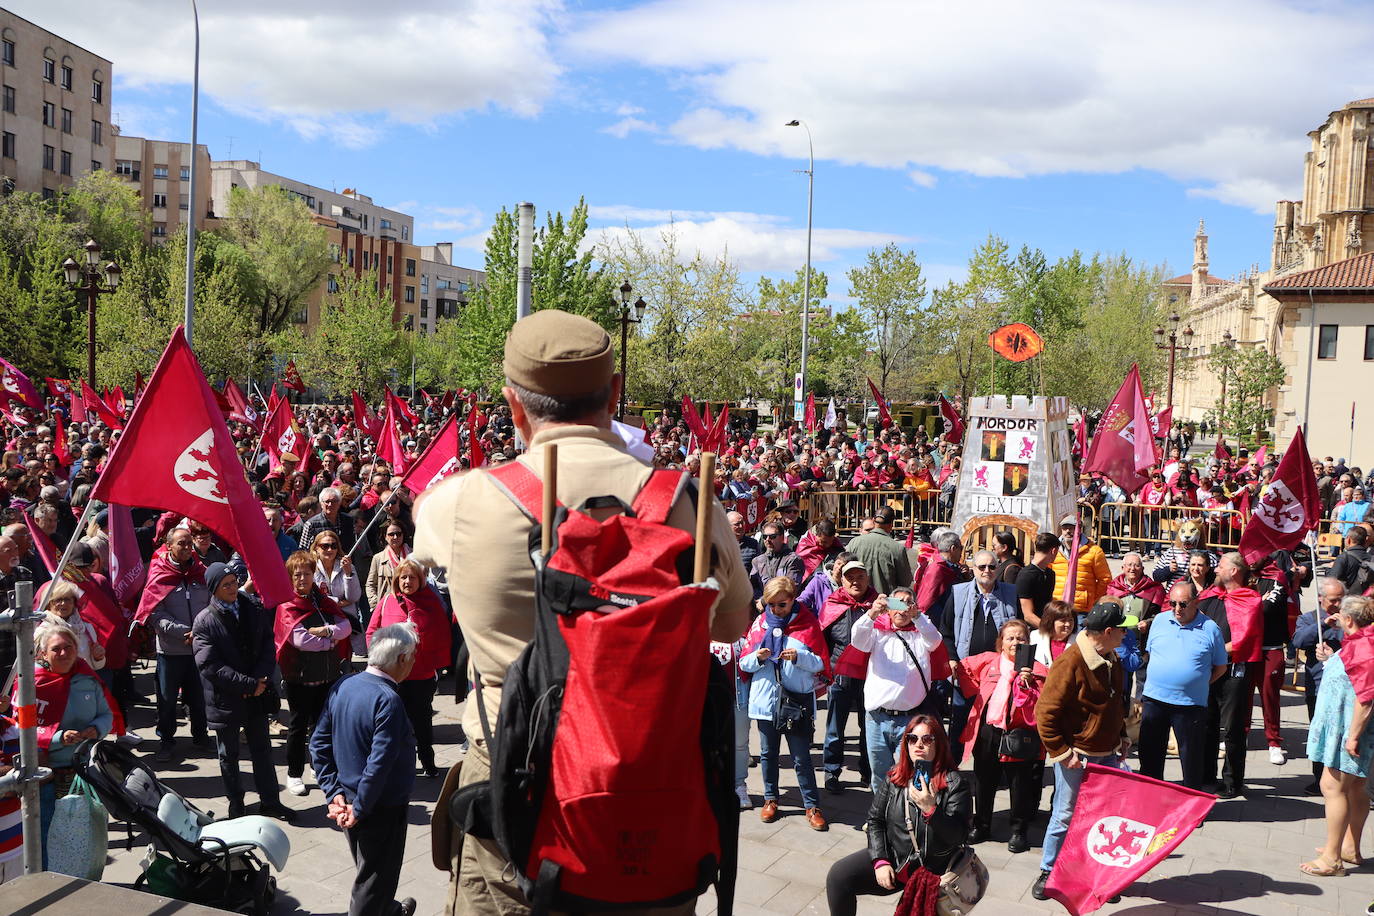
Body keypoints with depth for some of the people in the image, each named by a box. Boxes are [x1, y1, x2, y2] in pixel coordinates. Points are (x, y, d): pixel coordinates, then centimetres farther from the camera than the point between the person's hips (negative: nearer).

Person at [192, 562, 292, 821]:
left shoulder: (254, 607, -1)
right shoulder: (204, 621, -13)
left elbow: (268, 644, 3)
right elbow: (210, 666, -17)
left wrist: (261, 679, -12)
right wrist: (250, 684, -19)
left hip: (257, 694, 3)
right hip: (225, 699, -3)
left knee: (262, 750, 14)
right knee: (229, 756, 13)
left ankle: (270, 801, 26)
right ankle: (236, 805, 29)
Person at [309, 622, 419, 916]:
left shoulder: (343, 686, -2)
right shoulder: (388, 700, -27)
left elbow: (318, 743, 1)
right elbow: (379, 763, -29)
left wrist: (334, 792, 1)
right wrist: (360, 809, -17)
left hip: (348, 797, 8)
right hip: (382, 809, -8)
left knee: (369, 871, 29)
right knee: (374, 881, 11)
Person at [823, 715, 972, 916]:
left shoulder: (955, 784, -11)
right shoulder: (894, 777, 3)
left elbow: (957, 837, -18)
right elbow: (875, 820, 6)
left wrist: (931, 809, -35)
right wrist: (880, 861, -7)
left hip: (934, 870, -4)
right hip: (892, 858, 4)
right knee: (837, 877, -11)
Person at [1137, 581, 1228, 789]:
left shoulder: (1210, 629, -4)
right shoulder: (1160, 620, 5)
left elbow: (1220, 667, 5)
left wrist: (1198, 685, 1)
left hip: (1190, 704, -3)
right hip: (1153, 699, 3)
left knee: (1191, 758, 7)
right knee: (1149, 753, 13)